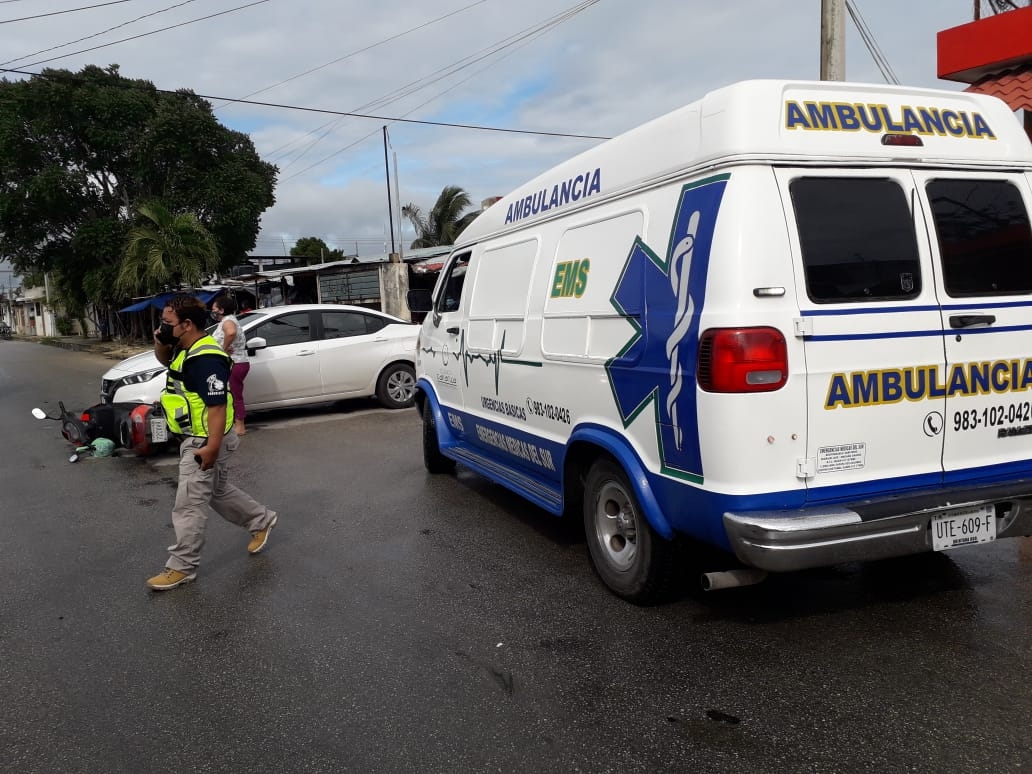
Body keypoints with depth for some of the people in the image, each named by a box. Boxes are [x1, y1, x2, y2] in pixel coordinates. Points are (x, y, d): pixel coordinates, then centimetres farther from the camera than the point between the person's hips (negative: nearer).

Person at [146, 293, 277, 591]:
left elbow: (218, 406, -28)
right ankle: (261, 520, 40)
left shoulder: (206, 359, -26)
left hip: (204, 442, -10)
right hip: (195, 439, 10)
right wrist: (160, 342, 4)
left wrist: (212, 447, -29)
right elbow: (165, 359, 27)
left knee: (189, 505, -2)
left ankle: (182, 567, 9)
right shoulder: (186, 349, 5)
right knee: (219, 492, 24)